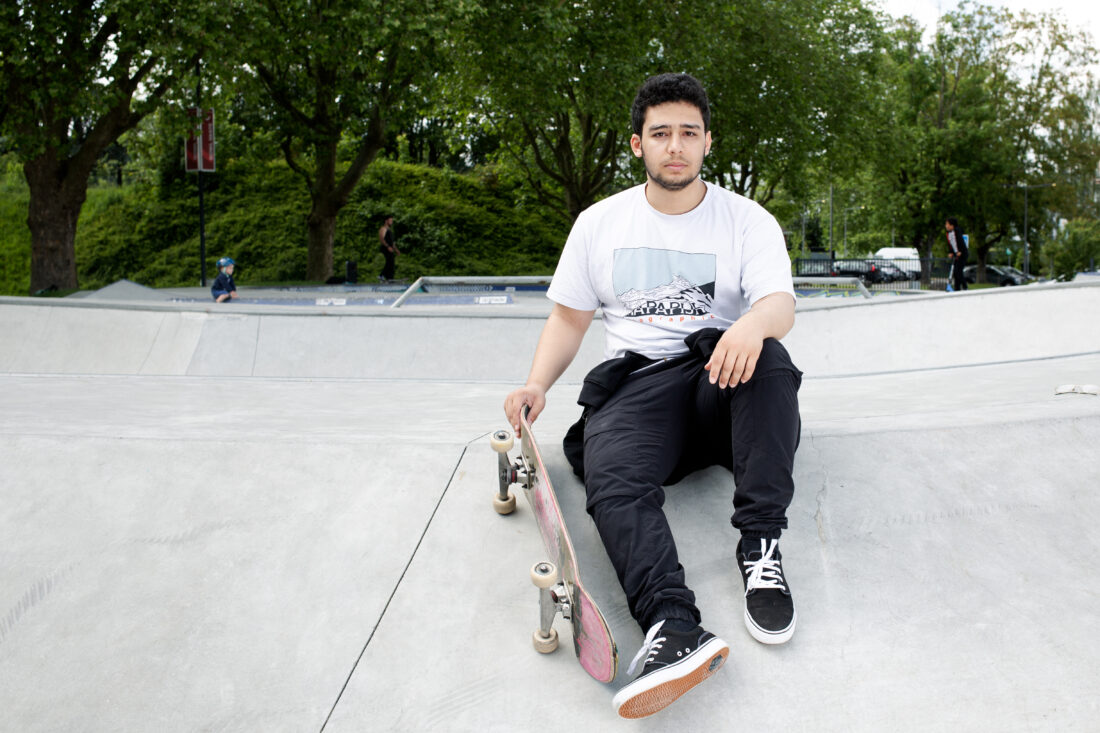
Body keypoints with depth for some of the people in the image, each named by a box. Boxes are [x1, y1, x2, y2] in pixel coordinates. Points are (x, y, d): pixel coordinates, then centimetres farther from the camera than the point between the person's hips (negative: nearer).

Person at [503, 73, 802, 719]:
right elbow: (569, 317, 19)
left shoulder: (748, 220, 7)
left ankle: (760, 544, -33)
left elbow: (781, 305, -8)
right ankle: (676, 628, -53)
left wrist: (754, 324, -34)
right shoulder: (599, 223, 14)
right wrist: (537, 384, 0)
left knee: (766, 355, -35)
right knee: (613, 481, -32)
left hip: (723, 384, 0)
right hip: (633, 384, 1)